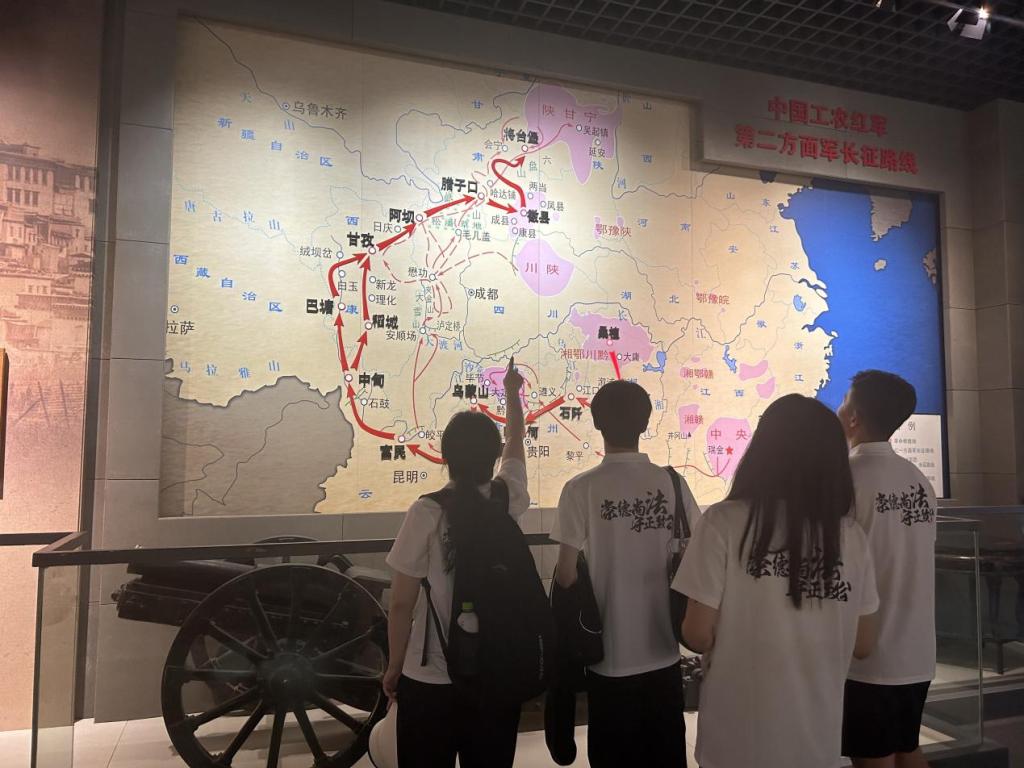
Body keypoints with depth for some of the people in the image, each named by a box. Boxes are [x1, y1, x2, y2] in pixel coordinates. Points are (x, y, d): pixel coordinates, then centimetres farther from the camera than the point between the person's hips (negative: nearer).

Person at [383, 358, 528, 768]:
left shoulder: (427, 512, -15)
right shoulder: (507, 501, -5)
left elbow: (402, 604, -11)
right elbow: (516, 441, 16)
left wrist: (394, 667, 4)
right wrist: (512, 391, 33)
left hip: (430, 681, -3)